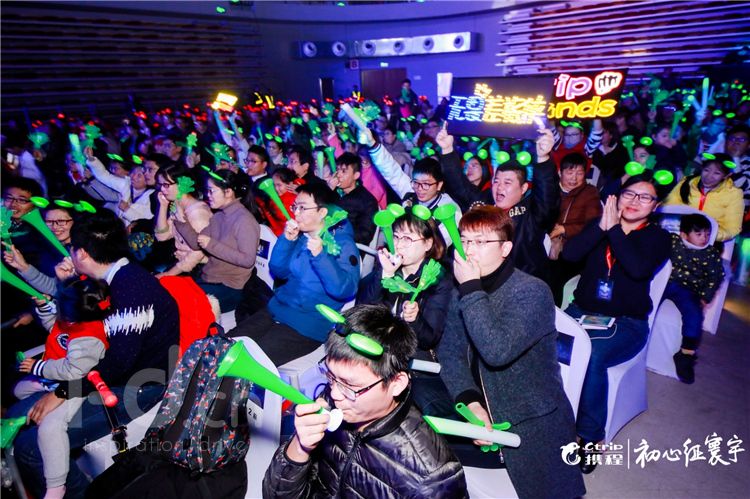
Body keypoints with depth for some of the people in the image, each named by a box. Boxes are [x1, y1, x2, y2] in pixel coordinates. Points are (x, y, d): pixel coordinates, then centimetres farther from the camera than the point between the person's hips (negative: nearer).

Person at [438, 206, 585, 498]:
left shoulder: (532, 292, -18)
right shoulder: (461, 294, 2)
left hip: (535, 428, -4)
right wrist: (471, 402, -18)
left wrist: (471, 288, -26)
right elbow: (449, 353, -3)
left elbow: (497, 352, -31)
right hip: (484, 420, 5)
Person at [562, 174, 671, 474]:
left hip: (626, 324, -2)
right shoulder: (598, 224, 10)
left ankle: (590, 436, -13)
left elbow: (638, 269, -19)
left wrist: (615, 229, -15)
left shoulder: (657, 237, 4)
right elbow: (569, 253, -9)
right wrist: (602, 226, -16)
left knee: (592, 357, -33)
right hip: (581, 312, 3)